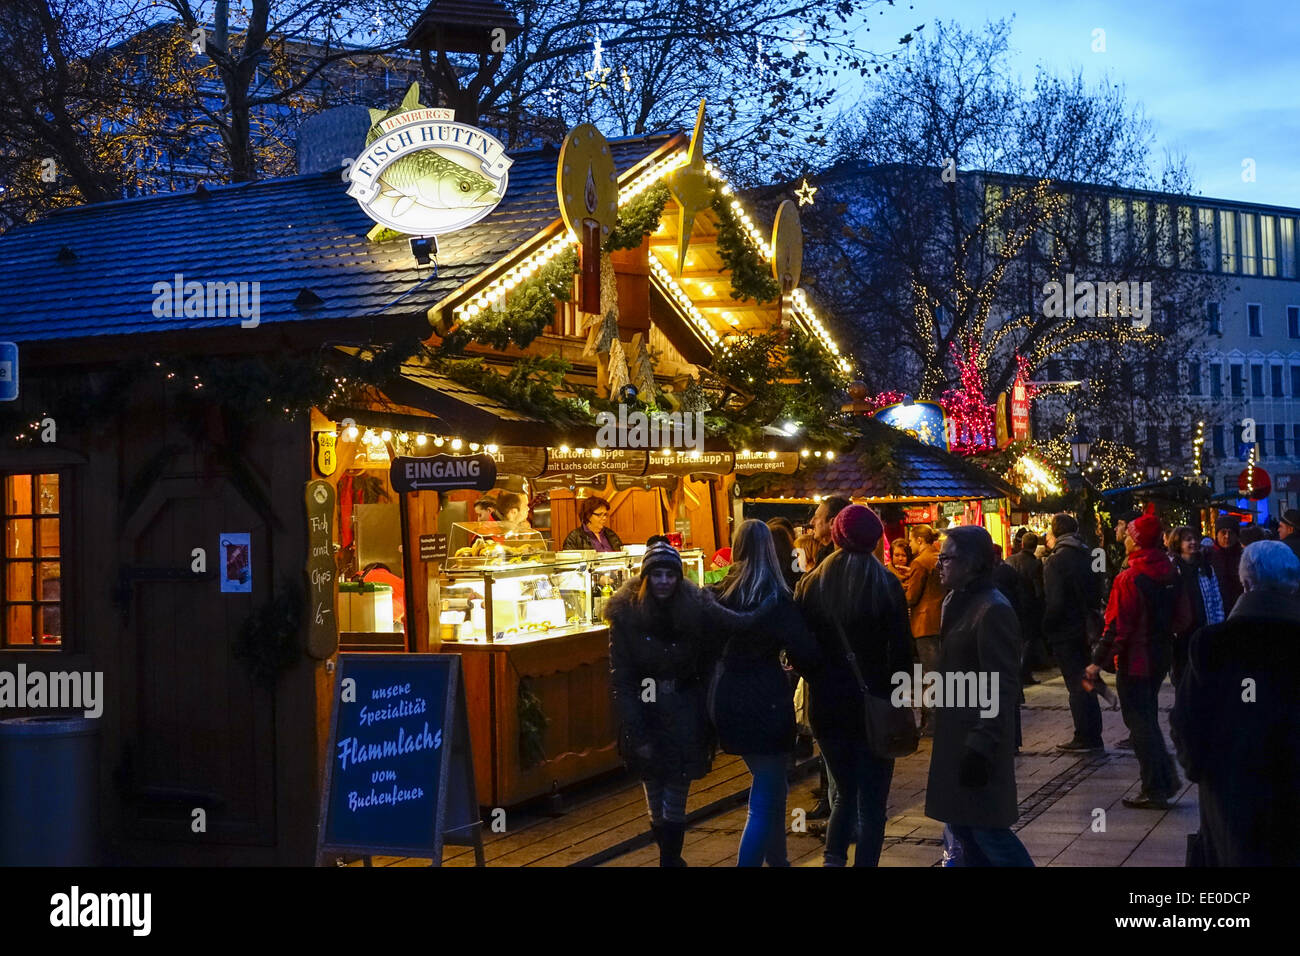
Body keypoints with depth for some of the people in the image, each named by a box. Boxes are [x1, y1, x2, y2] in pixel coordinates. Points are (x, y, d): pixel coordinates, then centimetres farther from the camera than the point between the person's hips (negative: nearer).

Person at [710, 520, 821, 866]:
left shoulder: (723, 591, 3)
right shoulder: (774, 598, -12)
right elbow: (805, 653, -14)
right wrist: (809, 668, 6)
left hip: (726, 698, 7)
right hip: (764, 701, -6)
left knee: (769, 786, 23)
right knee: (764, 800, -1)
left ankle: (776, 859, 35)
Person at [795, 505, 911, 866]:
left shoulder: (811, 583, -3)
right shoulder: (886, 585, -10)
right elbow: (900, 650, -11)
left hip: (826, 704, 3)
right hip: (875, 705, -3)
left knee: (844, 791, 20)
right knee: (871, 802, 8)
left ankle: (834, 857, 6)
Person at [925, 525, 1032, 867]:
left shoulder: (992, 610, -17)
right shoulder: (957, 601, 10)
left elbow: (1001, 688, -19)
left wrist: (981, 746, -22)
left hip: (980, 738, -9)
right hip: (956, 733, 9)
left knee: (987, 829, -3)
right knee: (962, 824, 14)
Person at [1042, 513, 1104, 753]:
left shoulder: (1056, 560, -15)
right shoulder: (1085, 555, 9)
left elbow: (1054, 601, -20)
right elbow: (1095, 593, 13)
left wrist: (1046, 628, -9)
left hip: (1065, 633, -7)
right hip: (1085, 629, 7)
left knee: (1076, 685, -2)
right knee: (1085, 683, 15)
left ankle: (1084, 738, 1)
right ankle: (1093, 737, 20)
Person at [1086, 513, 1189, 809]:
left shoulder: (1129, 578, -20)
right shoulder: (1170, 574, 4)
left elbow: (1116, 627, -21)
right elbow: (1183, 618, 11)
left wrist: (1098, 662, -14)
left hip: (1133, 660, -8)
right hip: (1161, 657, 8)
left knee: (1139, 722, 0)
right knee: (1148, 717, 20)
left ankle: (1155, 790, 3)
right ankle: (1166, 780, 24)